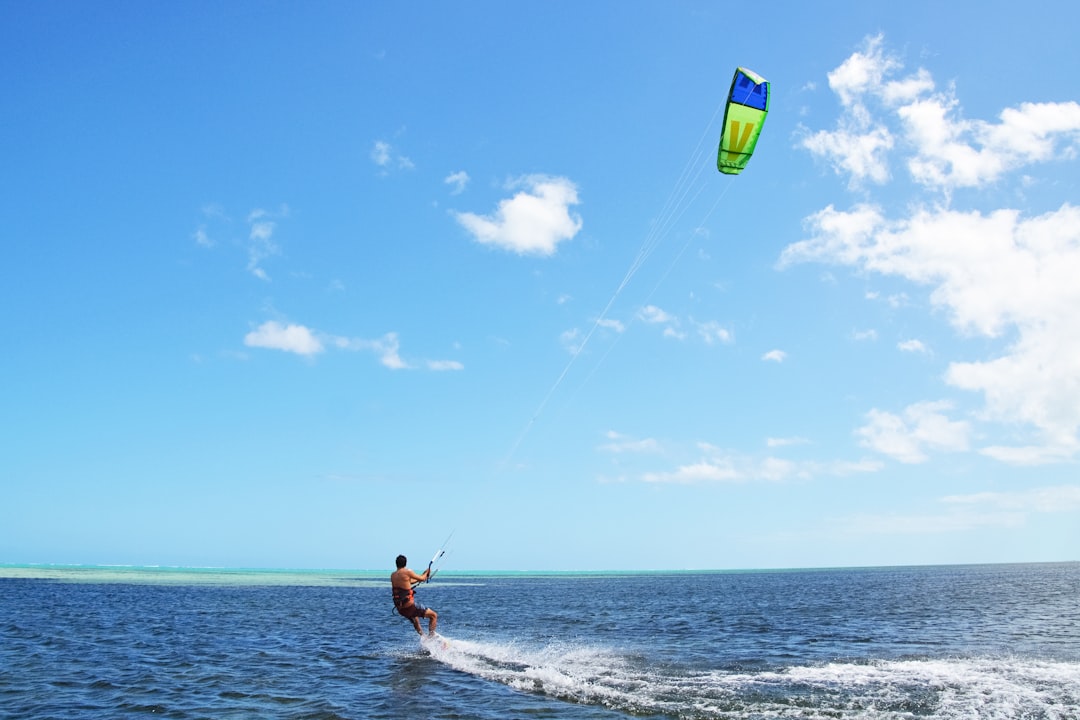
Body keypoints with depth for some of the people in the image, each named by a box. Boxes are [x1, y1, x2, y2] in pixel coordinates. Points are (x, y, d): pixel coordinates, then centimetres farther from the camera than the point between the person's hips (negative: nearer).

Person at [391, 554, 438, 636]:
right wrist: (426, 573, 22)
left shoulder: (393, 576, 8)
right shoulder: (407, 572, -12)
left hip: (400, 609, 7)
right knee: (434, 615, 5)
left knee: (414, 617, 38)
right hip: (409, 606, -7)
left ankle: (422, 636, 41)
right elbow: (422, 579, 1)